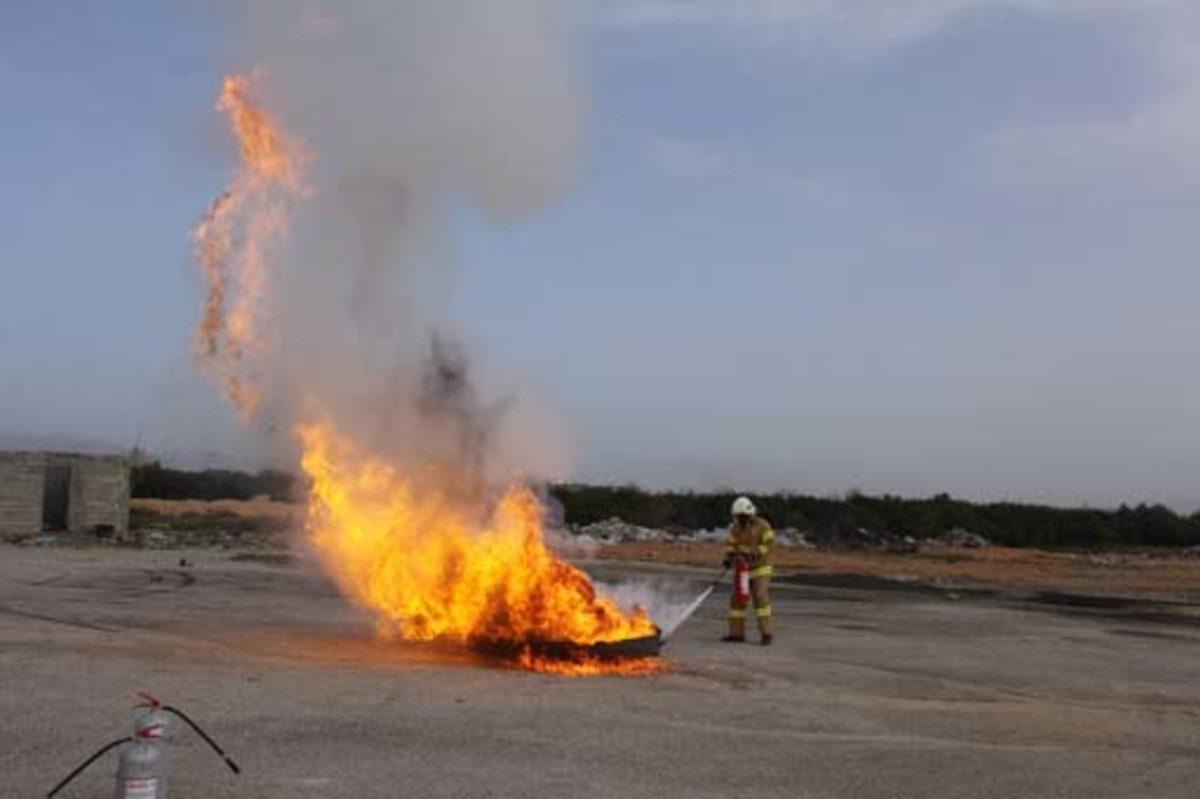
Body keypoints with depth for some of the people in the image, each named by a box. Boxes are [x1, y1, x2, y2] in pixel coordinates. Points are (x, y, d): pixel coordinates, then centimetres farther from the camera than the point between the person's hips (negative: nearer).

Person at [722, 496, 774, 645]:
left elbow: (768, 544, -15)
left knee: (761, 598, -14)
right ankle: (737, 633, 10)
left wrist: (754, 554, -28)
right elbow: (730, 544, 0)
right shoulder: (735, 527, 2)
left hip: (760, 569, -5)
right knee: (736, 599, 3)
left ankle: (766, 634, -12)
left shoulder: (762, 526, -11)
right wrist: (728, 557, -19)